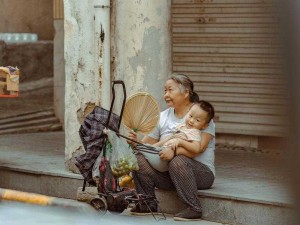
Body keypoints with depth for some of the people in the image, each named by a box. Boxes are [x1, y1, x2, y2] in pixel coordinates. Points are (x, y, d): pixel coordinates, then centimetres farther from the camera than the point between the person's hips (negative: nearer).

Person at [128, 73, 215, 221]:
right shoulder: (163, 117, 14)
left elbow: (199, 147, -20)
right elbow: (147, 144, 9)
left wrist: (174, 151, -34)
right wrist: (136, 143, -14)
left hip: (201, 172, -5)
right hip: (167, 172, 5)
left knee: (178, 161, -37)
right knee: (139, 158, -18)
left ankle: (194, 209, -25)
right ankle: (148, 205, -6)